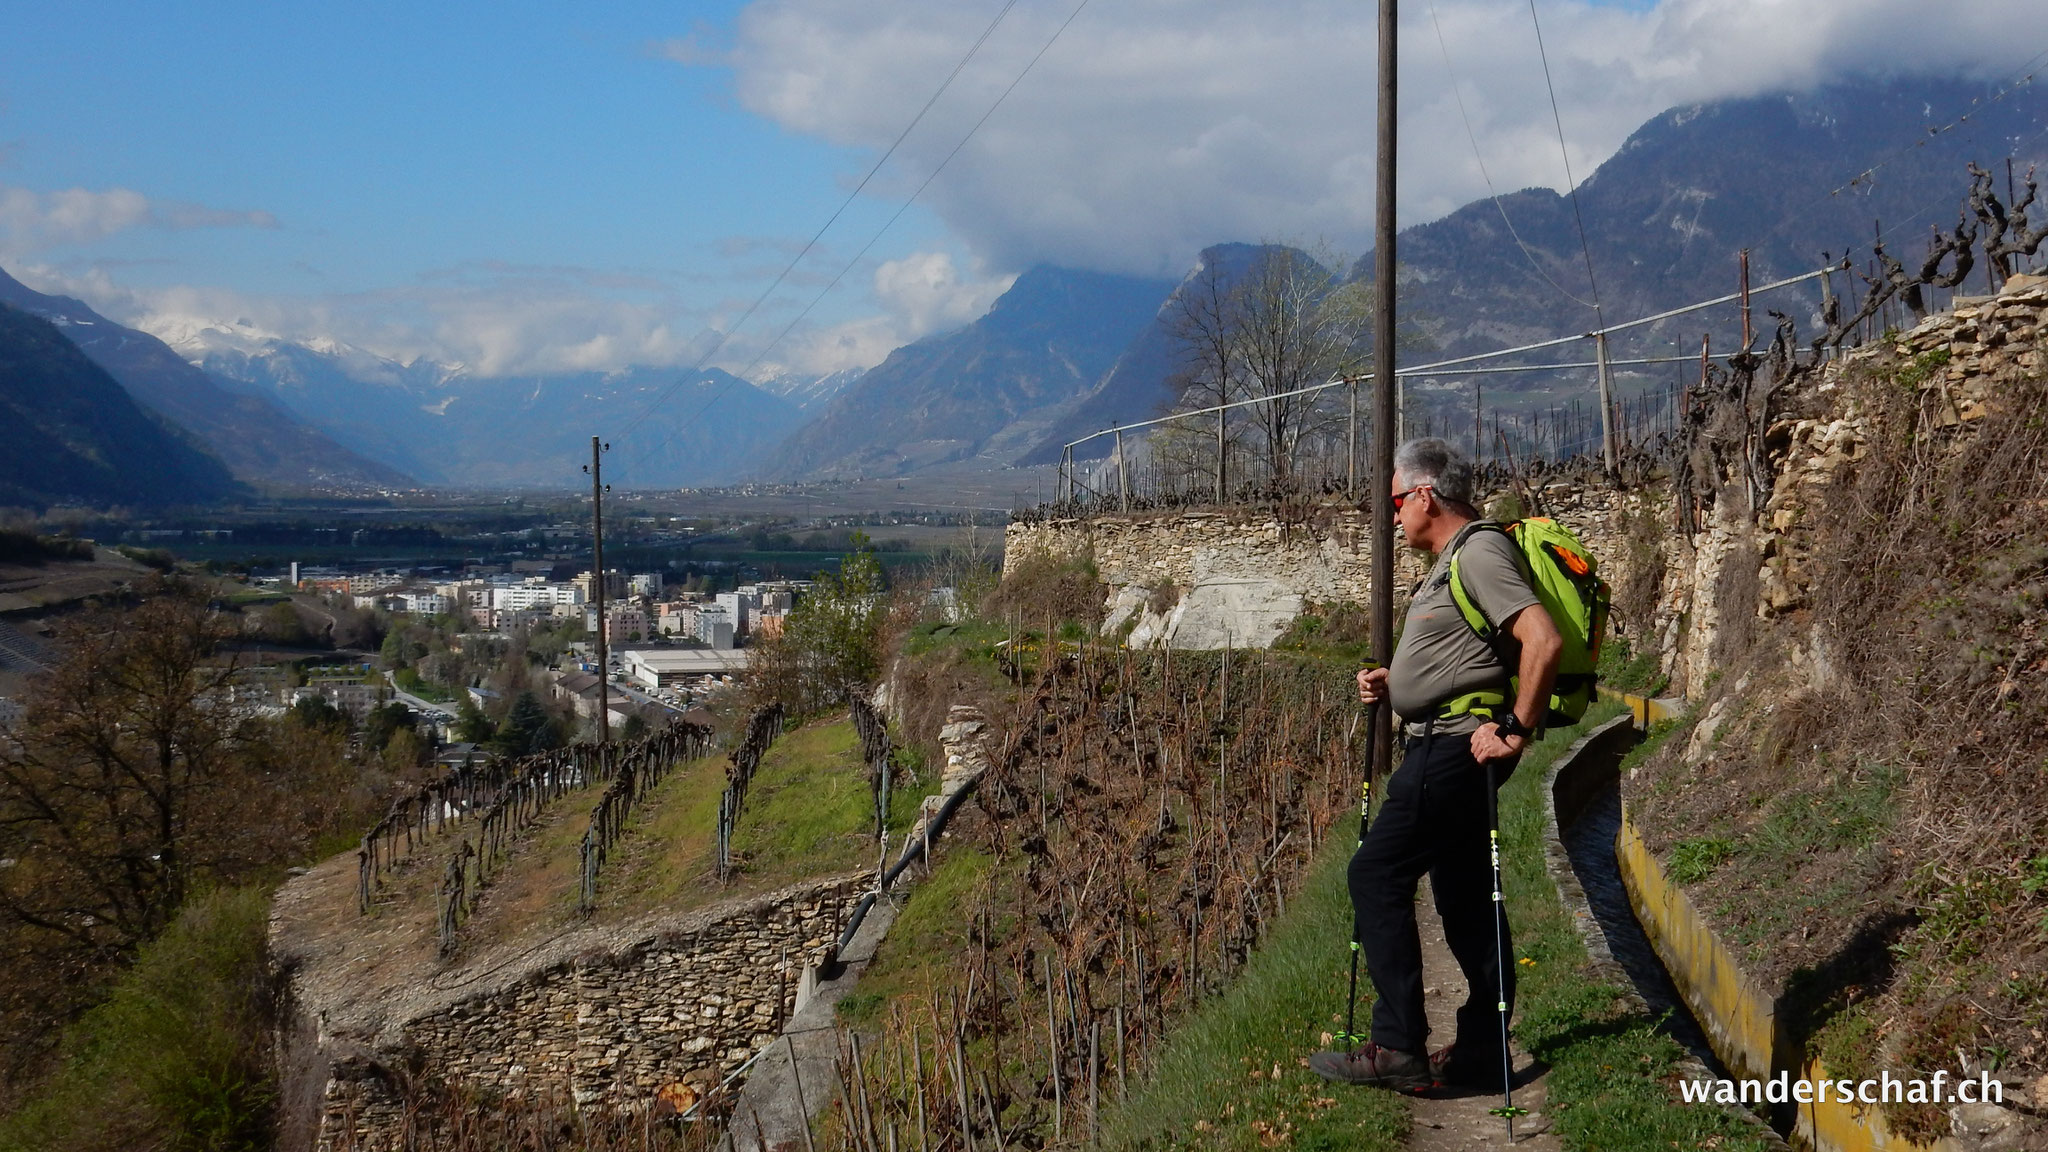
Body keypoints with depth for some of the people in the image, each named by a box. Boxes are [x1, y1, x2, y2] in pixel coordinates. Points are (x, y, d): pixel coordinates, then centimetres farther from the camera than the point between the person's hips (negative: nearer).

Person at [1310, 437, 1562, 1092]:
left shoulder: (1479, 552, -14)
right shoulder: (1455, 559, 19)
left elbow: (1542, 640, -25)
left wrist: (1516, 730, -23)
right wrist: (1390, 684, 12)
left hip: (1455, 749, -11)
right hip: (1447, 746, 11)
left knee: (1377, 876, -10)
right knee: (1464, 895, 12)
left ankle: (1398, 1047, -10)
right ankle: (1477, 1055, 17)